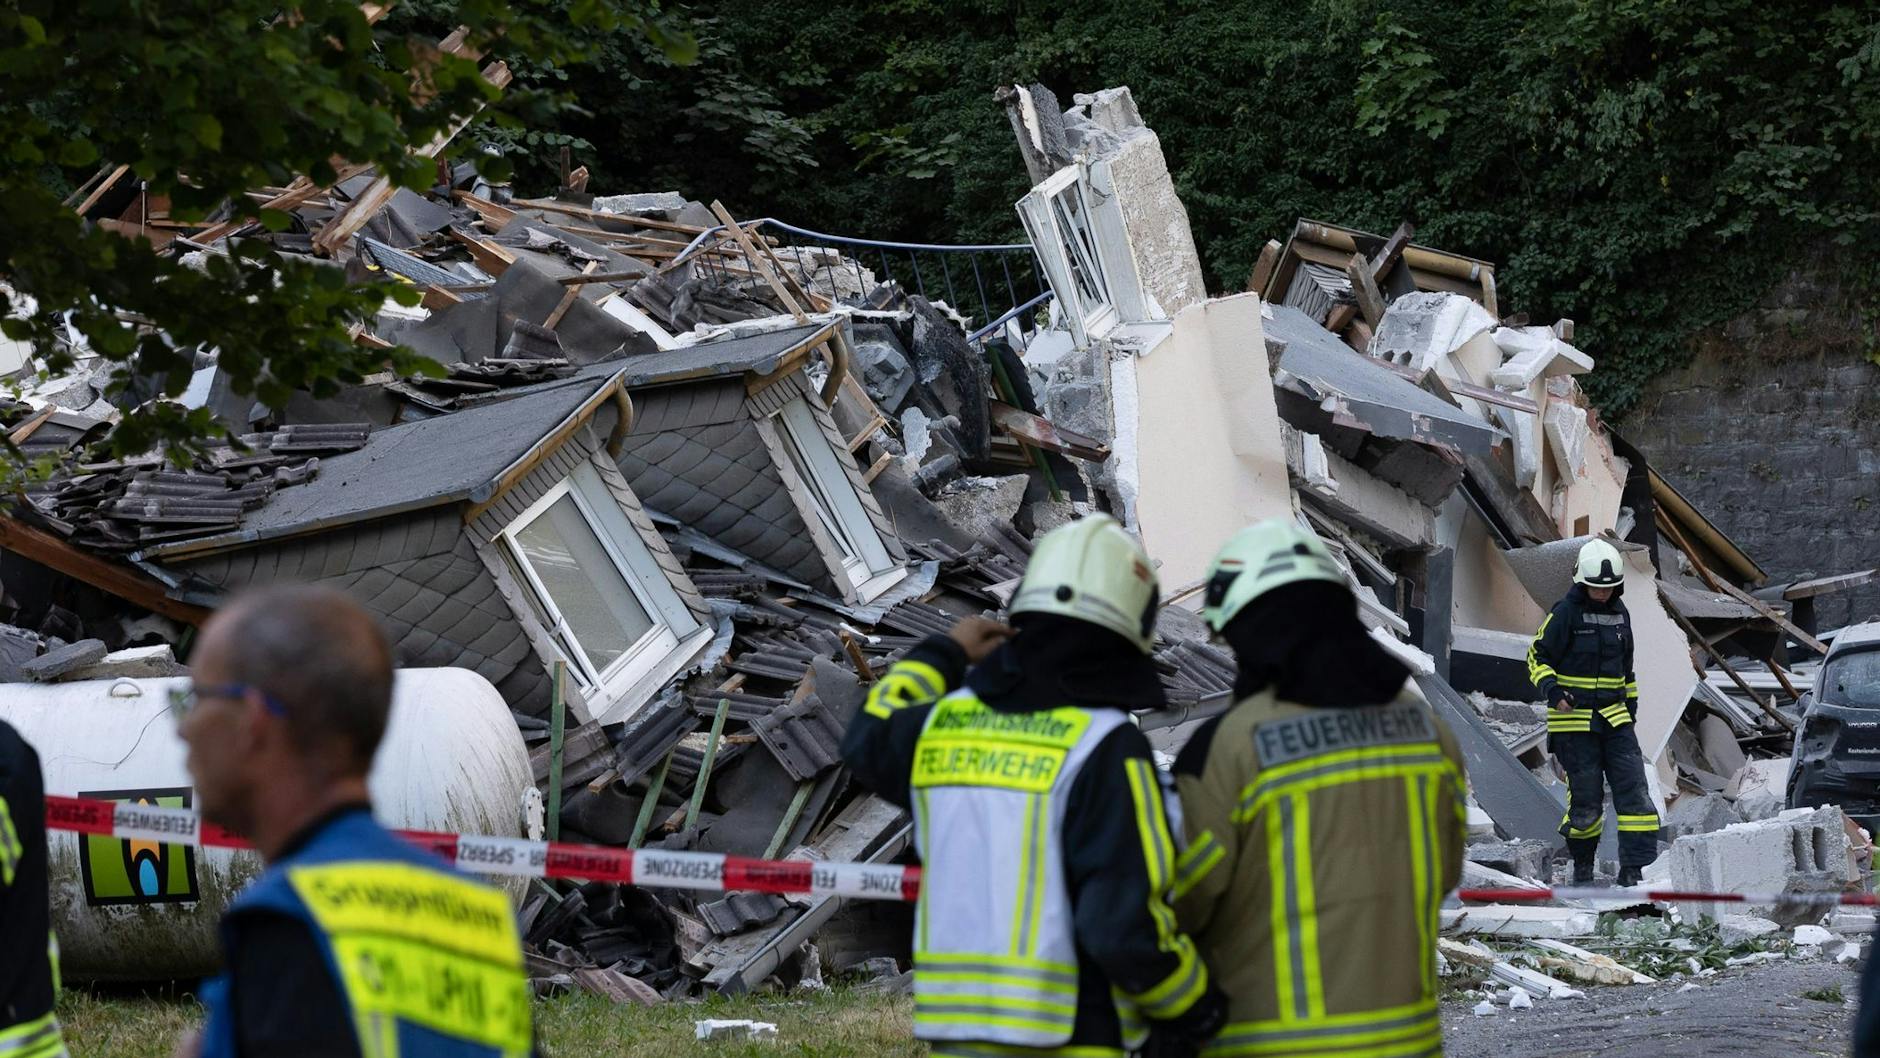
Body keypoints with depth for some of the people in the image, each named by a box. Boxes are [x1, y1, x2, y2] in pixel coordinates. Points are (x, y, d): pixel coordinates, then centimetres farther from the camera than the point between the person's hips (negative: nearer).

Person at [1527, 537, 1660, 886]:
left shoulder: (1620, 613, 11)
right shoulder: (1566, 613, -8)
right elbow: (1538, 657, -5)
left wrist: (1631, 708, 24)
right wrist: (1553, 690, -22)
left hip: (1614, 717, 5)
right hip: (1573, 719, -5)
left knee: (1633, 788, -8)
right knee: (1586, 798, -4)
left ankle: (1632, 870, -9)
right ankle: (1582, 863, 19)